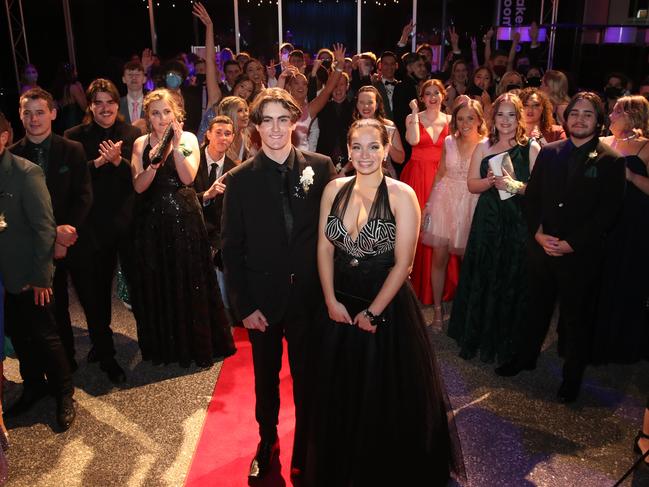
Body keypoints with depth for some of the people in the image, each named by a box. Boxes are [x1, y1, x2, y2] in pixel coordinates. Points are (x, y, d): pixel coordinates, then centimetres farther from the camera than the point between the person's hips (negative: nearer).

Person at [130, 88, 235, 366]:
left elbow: (188, 177, -14)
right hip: (152, 221, 2)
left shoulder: (188, 139, -1)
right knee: (157, 284, 9)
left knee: (190, 282, 4)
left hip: (185, 219, -2)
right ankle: (163, 347, 26)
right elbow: (138, 186, -6)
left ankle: (198, 346, 20)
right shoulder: (141, 144, 4)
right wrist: (153, 164, -22)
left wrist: (176, 145, -20)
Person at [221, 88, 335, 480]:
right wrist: (244, 305, -8)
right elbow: (232, 248, -4)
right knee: (266, 377, 18)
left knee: (307, 378, 14)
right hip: (263, 297, 0)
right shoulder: (240, 179, -6)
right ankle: (267, 443, 42)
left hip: (309, 295, 0)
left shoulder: (321, 168, -5)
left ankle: (306, 452, 36)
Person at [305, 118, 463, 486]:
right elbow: (324, 249, 2)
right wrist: (332, 301, -6)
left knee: (387, 399, 12)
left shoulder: (402, 195, -14)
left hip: (387, 309, -4)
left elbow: (403, 264, -14)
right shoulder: (334, 190, -1)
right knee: (339, 398, 19)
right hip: (340, 307, 4)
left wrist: (372, 313, -11)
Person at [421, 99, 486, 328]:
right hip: (445, 201, 2)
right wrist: (428, 204, 9)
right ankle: (437, 308, 19)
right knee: (439, 257, 4)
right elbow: (439, 174, 10)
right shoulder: (449, 142, 3)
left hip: (472, 206, -2)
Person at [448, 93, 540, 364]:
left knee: (512, 283, 3)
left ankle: (508, 344, 21)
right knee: (482, 281, 5)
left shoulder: (531, 148, 0)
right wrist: (491, 181, -13)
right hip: (487, 221, 2)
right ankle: (480, 338, 23)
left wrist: (516, 186, -20)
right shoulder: (483, 148, 8)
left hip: (518, 223, -2)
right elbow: (472, 185, 6)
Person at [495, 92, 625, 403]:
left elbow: (608, 212, -11)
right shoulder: (548, 152, 5)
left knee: (576, 317, 10)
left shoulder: (610, 161, -7)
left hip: (581, 255, -3)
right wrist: (538, 234, -9)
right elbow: (532, 196, 5)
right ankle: (525, 357, 38)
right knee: (537, 307, 18)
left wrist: (570, 244, -15)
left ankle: (572, 377, 28)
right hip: (541, 247, 3)